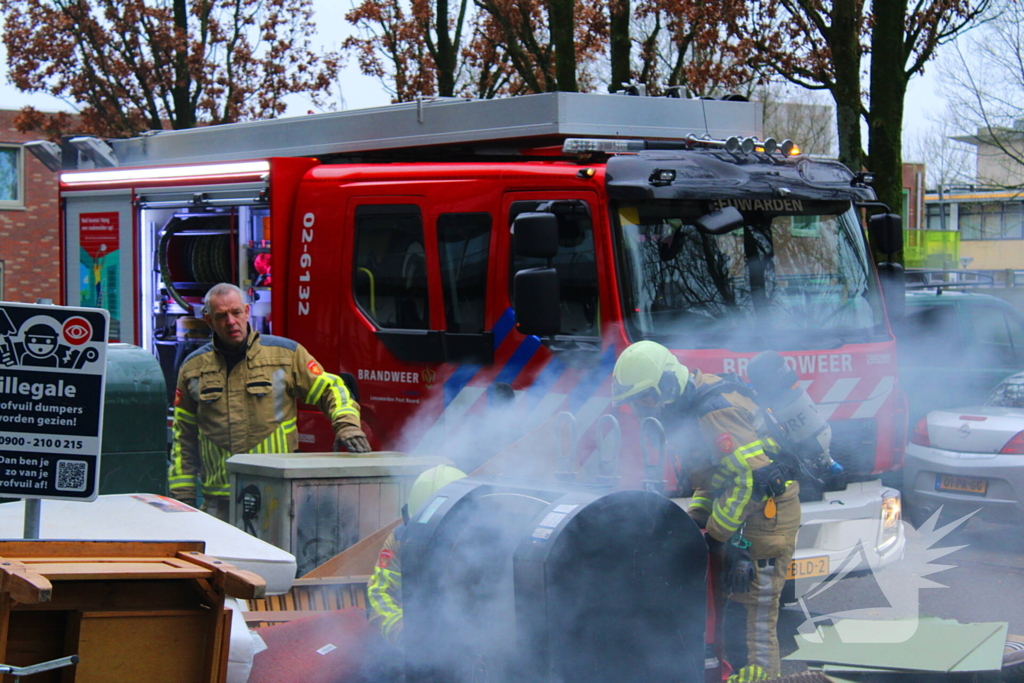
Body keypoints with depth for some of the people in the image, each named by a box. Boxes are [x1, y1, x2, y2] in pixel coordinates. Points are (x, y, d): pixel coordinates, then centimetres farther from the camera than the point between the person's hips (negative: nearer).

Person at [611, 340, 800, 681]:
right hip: (748, 516, 10)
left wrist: (715, 535, -19)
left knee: (752, 618, -11)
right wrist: (693, 520, 9)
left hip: (766, 514, -10)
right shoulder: (692, 407, 12)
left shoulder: (714, 411, -21)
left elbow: (749, 477, -25)